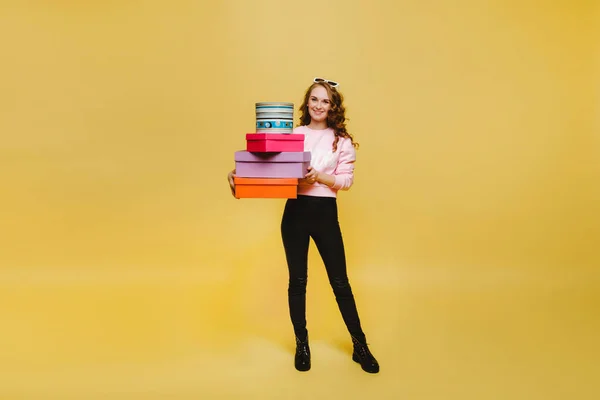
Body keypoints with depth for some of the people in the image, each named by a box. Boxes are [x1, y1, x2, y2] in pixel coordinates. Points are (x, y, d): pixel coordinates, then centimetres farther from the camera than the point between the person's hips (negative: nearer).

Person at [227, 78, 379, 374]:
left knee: (339, 281, 6)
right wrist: (238, 173, -19)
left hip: (325, 213, -1)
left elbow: (346, 180, -3)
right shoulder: (292, 134, 4)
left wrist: (320, 176, -20)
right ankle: (301, 345, 28)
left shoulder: (342, 140, 2)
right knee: (297, 280, 9)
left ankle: (360, 346, 23)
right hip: (295, 212, 1)